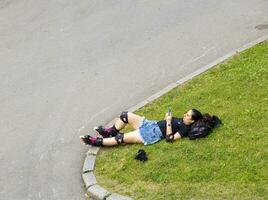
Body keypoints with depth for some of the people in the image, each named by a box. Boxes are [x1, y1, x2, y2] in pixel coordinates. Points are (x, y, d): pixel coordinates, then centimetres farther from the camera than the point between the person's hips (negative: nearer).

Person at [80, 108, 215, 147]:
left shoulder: (185, 129, -16)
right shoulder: (182, 120, 11)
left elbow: (170, 138, -24)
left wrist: (168, 122, -23)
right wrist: (168, 118, 3)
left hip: (152, 135, -10)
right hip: (151, 124, 10)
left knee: (120, 138, -13)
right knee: (126, 115, 5)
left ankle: (96, 141, -1)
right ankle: (110, 132, 22)